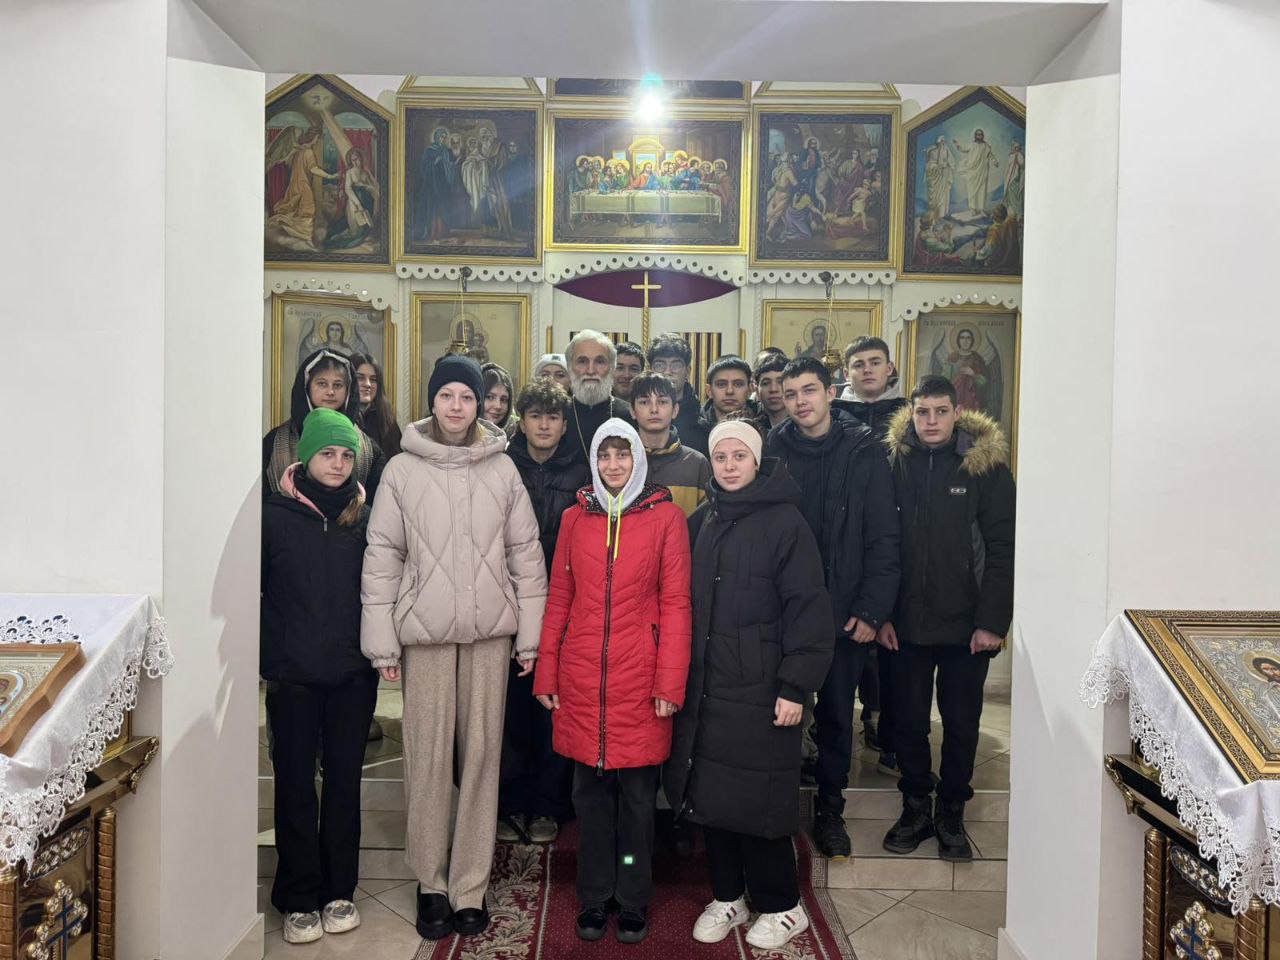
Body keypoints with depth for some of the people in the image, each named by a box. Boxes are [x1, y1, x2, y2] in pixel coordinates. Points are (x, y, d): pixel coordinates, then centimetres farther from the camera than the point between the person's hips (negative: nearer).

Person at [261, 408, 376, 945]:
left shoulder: (363, 518, 4)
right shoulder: (274, 515, -2)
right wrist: (267, 658, -5)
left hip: (352, 675, 2)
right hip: (292, 676, -1)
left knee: (344, 780, 9)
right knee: (295, 784, 6)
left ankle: (339, 891, 23)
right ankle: (299, 900, 19)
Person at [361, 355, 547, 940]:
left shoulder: (502, 469, 5)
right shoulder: (403, 470, 2)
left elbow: (526, 552, 6)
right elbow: (382, 556, 2)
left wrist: (530, 635, 3)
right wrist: (382, 641, -2)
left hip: (489, 630, 1)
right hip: (425, 632, -1)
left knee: (482, 755, 5)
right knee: (428, 758, 3)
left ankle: (470, 887, 19)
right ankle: (431, 883, 21)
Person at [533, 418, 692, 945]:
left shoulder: (666, 517, -1)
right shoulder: (575, 518, 7)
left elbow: (675, 603, -4)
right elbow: (559, 599, 8)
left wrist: (669, 683, -9)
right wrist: (547, 674, 5)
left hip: (639, 679, -2)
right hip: (581, 679, 2)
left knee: (636, 793, 7)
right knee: (590, 791, 11)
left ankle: (633, 902, 25)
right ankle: (594, 900, 27)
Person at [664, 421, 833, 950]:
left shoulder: (785, 523, -7)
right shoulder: (700, 522, 10)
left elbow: (808, 608, -10)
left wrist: (795, 687, -14)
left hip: (758, 687, -5)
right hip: (703, 684, 5)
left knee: (756, 800, 1)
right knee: (708, 794, 11)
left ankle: (781, 906, 22)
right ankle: (727, 896, 30)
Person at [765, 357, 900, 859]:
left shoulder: (864, 453, -2)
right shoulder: (772, 450, 1)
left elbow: (883, 539, -3)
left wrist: (871, 610, -9)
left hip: (843, 613, 0)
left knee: (836, 716, 12)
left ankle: (830, 811, 29)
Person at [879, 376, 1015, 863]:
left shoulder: (986, 466, -4)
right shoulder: (895, 464, 0)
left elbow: (1003, 548, -6)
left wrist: (992, 621, -12)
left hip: (966, 624, -1)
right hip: (907, 622, 1)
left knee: (962, 724, 11)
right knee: (910, 722, 11)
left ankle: (951, 814, 29)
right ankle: (915, 808, 29)